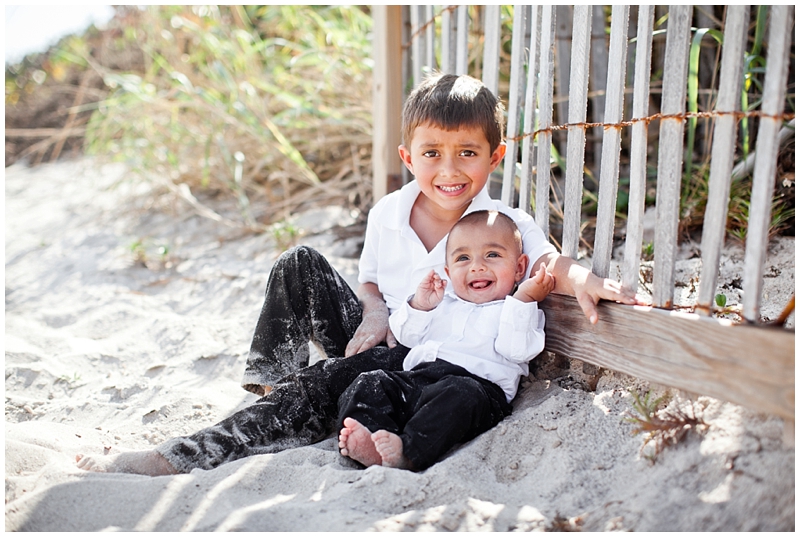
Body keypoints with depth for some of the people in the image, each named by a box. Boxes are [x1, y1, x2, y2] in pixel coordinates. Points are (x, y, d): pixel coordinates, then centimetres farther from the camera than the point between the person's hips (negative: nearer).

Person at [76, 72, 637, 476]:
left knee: (324, 385, -29)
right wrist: (373, 313, -10)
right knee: (302, 263, -9)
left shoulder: (506, 225, -12)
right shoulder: (387, 214, -2)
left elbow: (549, 261, -22)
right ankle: (273, 380, -4)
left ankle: (180, 458, -25)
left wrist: (582, 280, -46)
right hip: (377, 336, 5)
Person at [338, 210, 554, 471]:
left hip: (479, 383, -5)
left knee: (459, 394, -38)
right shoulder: (443, 303, 31)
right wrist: (419, 305, 12)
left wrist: (524, 299, -8)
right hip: (415, 378, 6)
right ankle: (368, 440, -37)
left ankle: (409, 451, -49)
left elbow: (517, 349, -4)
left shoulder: (521, 310, 16)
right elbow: (406, 336, 28)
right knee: (370, 383, -14)